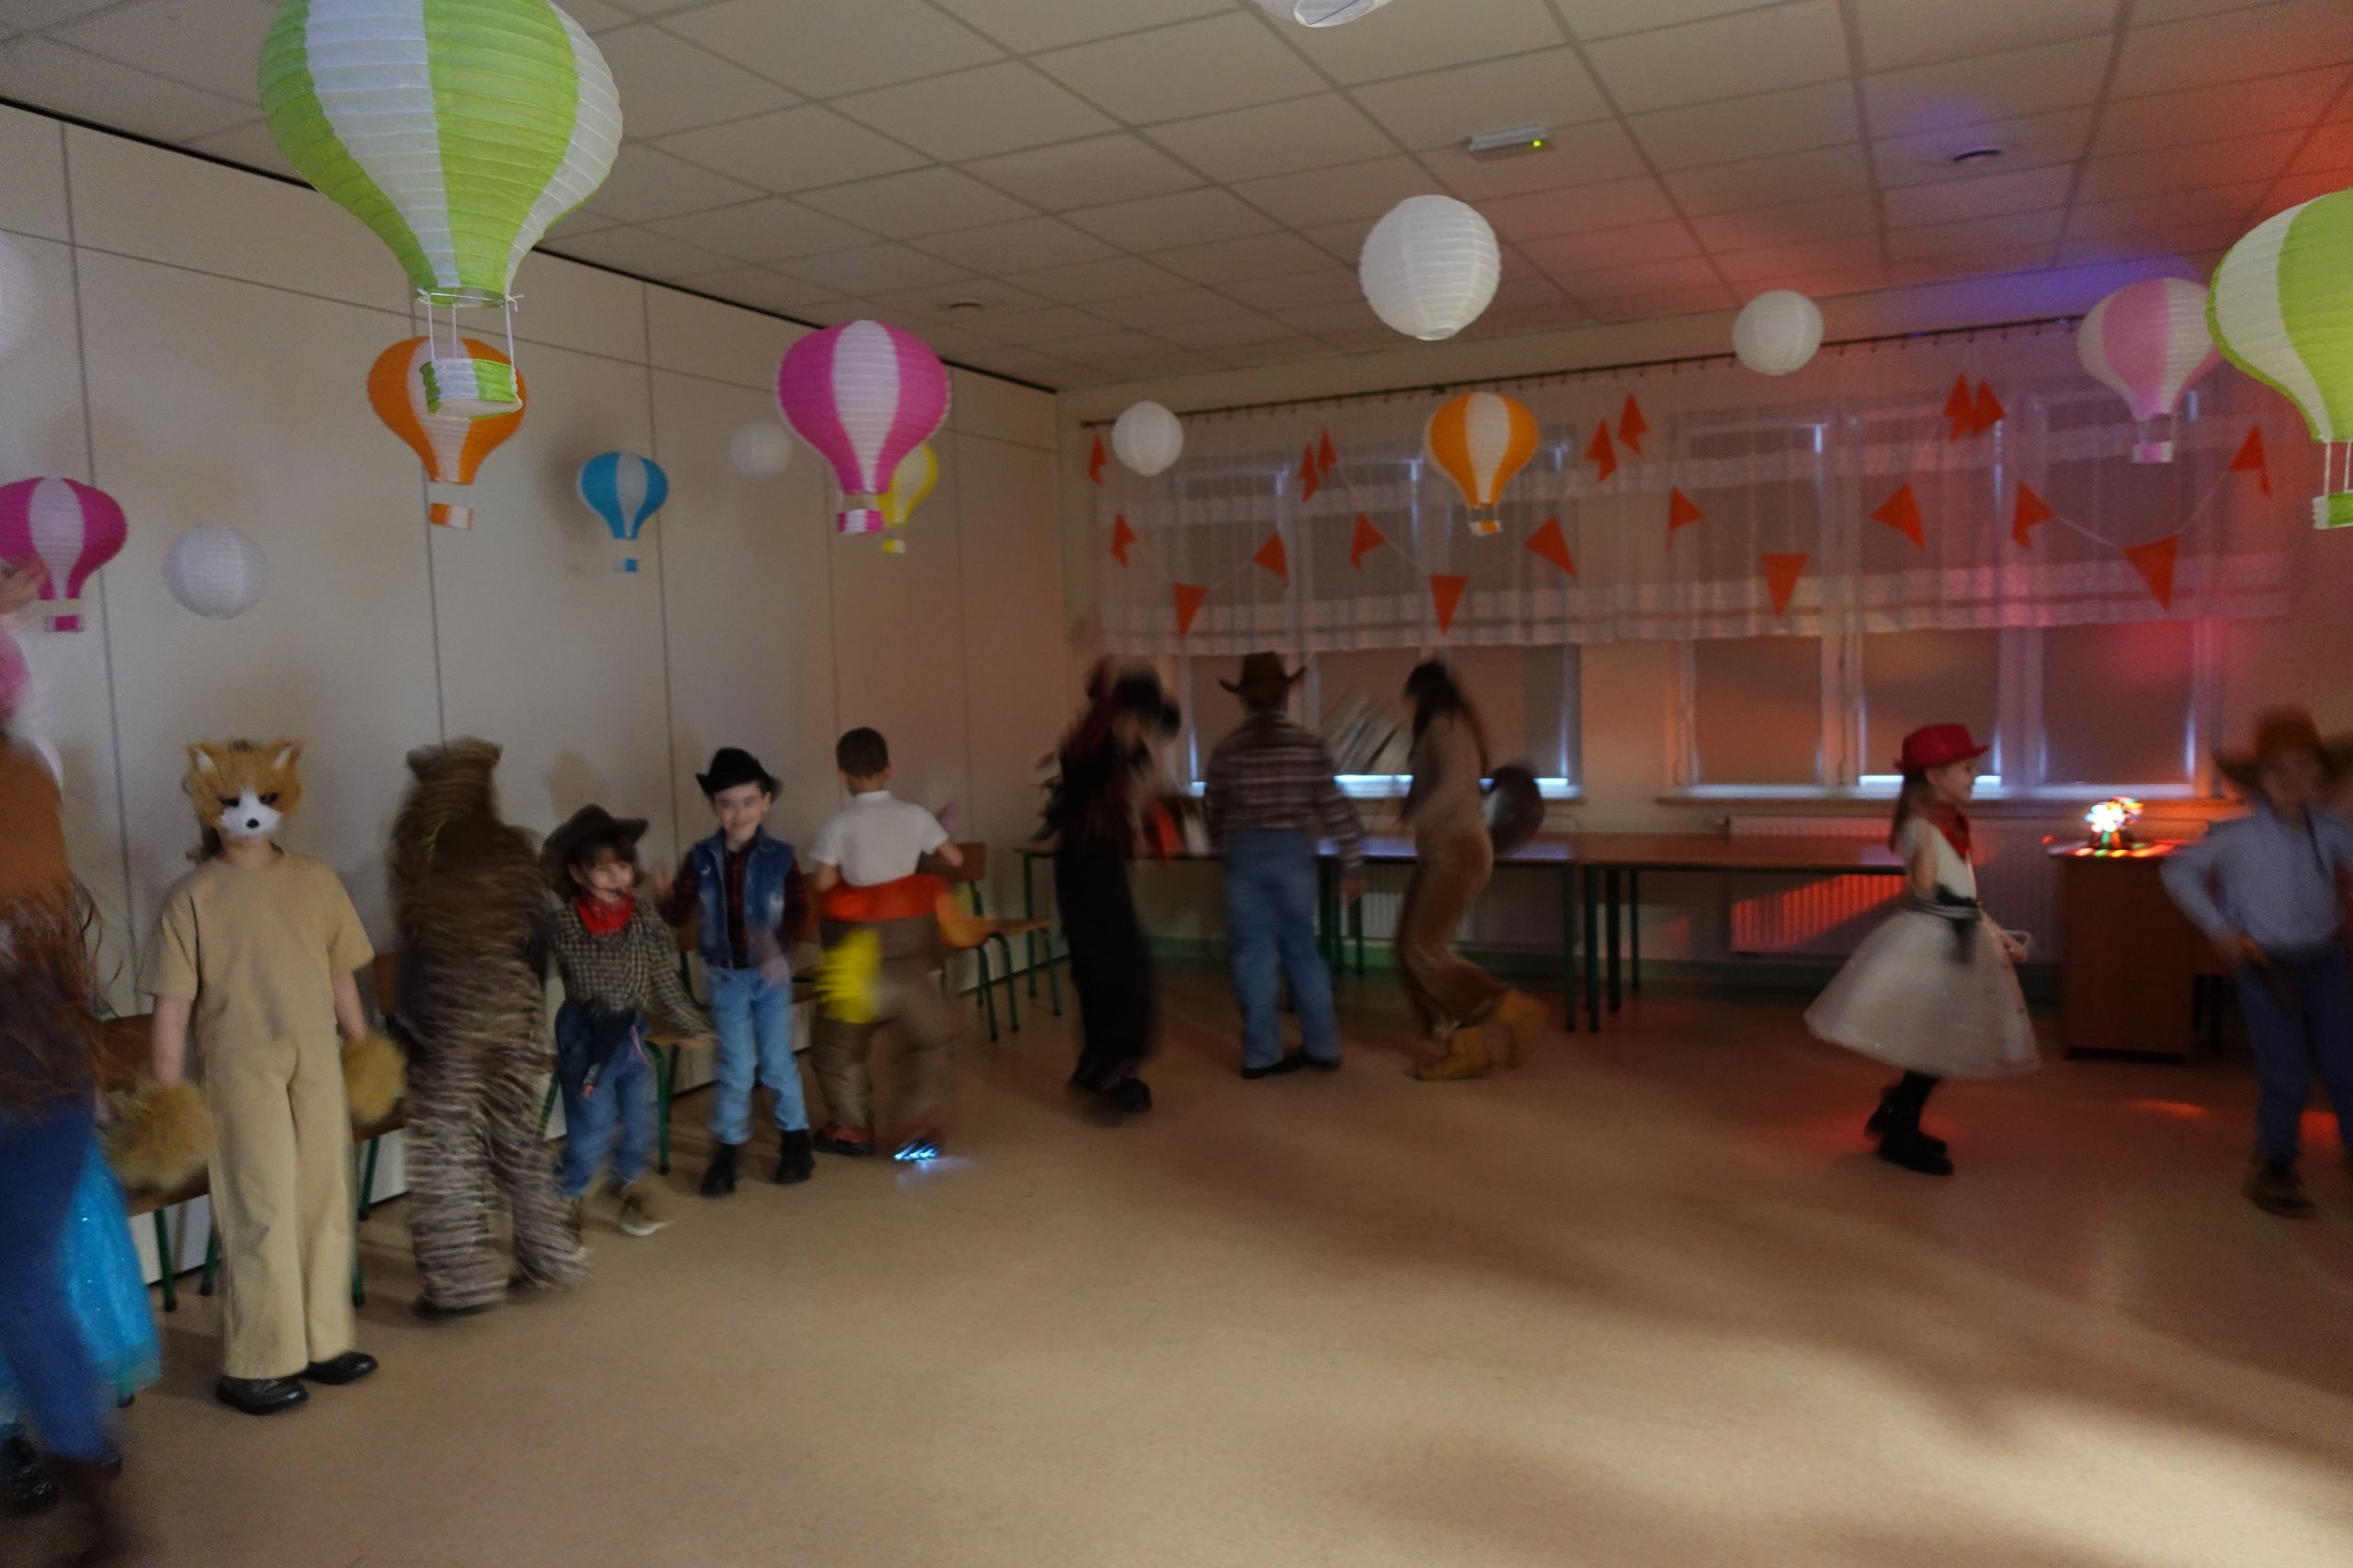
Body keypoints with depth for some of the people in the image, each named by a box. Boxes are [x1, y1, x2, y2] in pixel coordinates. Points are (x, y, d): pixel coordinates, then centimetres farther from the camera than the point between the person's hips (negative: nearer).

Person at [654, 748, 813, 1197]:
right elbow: (679, 913, -7)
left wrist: (780, 944, -29)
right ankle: (727, 1147, 19)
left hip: (771, 974, 0)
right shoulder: (700, 859, -6)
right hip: (726, 976, 1)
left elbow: (800, 912, -11)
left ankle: (795, 1137, 27)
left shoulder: (780, 857, -10)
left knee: (777, 1061, 7)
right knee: (736, 1065, 3)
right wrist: (663, 895, -28)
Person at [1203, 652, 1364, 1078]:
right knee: (1302, 950, 12)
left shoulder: (1227, 749, -1)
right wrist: (1353, 863, 0)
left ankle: (1260, 1053, 7)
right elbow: (1334, 806, -6)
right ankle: (1322, 1046, 16)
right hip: (1292, 853, 0)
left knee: (1253, 954, 5)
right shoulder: (1309, 744, -4)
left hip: (1245, 854, 0)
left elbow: (1213, 811, 9)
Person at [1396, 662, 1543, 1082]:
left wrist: (1413, 822, -26)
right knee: (1411, 951, 4)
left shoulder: (1444, 725, -12)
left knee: (1424, 952, -12)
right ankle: (1467, 1051, 4)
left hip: (1456, 853, -10)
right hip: (1439, 854, 10)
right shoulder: (1449, 727, 18)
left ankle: (1517, 1011, -2)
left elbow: (1456, 784, -26)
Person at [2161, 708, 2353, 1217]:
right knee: (2287, 1078, -2)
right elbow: (2178, 870, -3)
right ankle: (2273, 1170, 19)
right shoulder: (2238, 836, -12)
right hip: (2265, 967, -3)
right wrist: (2220, 930, -6)